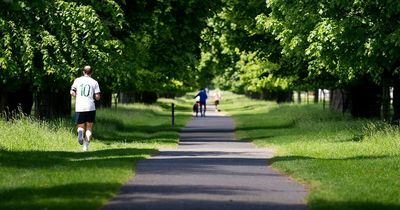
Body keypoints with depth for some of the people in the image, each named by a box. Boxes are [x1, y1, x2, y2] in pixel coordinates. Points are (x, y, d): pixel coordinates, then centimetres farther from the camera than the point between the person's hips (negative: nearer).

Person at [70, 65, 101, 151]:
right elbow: (97, 97, -2)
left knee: (81, 126, 11)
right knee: (89, 127, 11)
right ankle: (86, 146, 1)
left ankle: (80, 131, -24)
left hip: (79, 108, 0)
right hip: (90, 108, 0)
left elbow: (72, 92, -2)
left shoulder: (77, 80, 6)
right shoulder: (94, 82, 3)